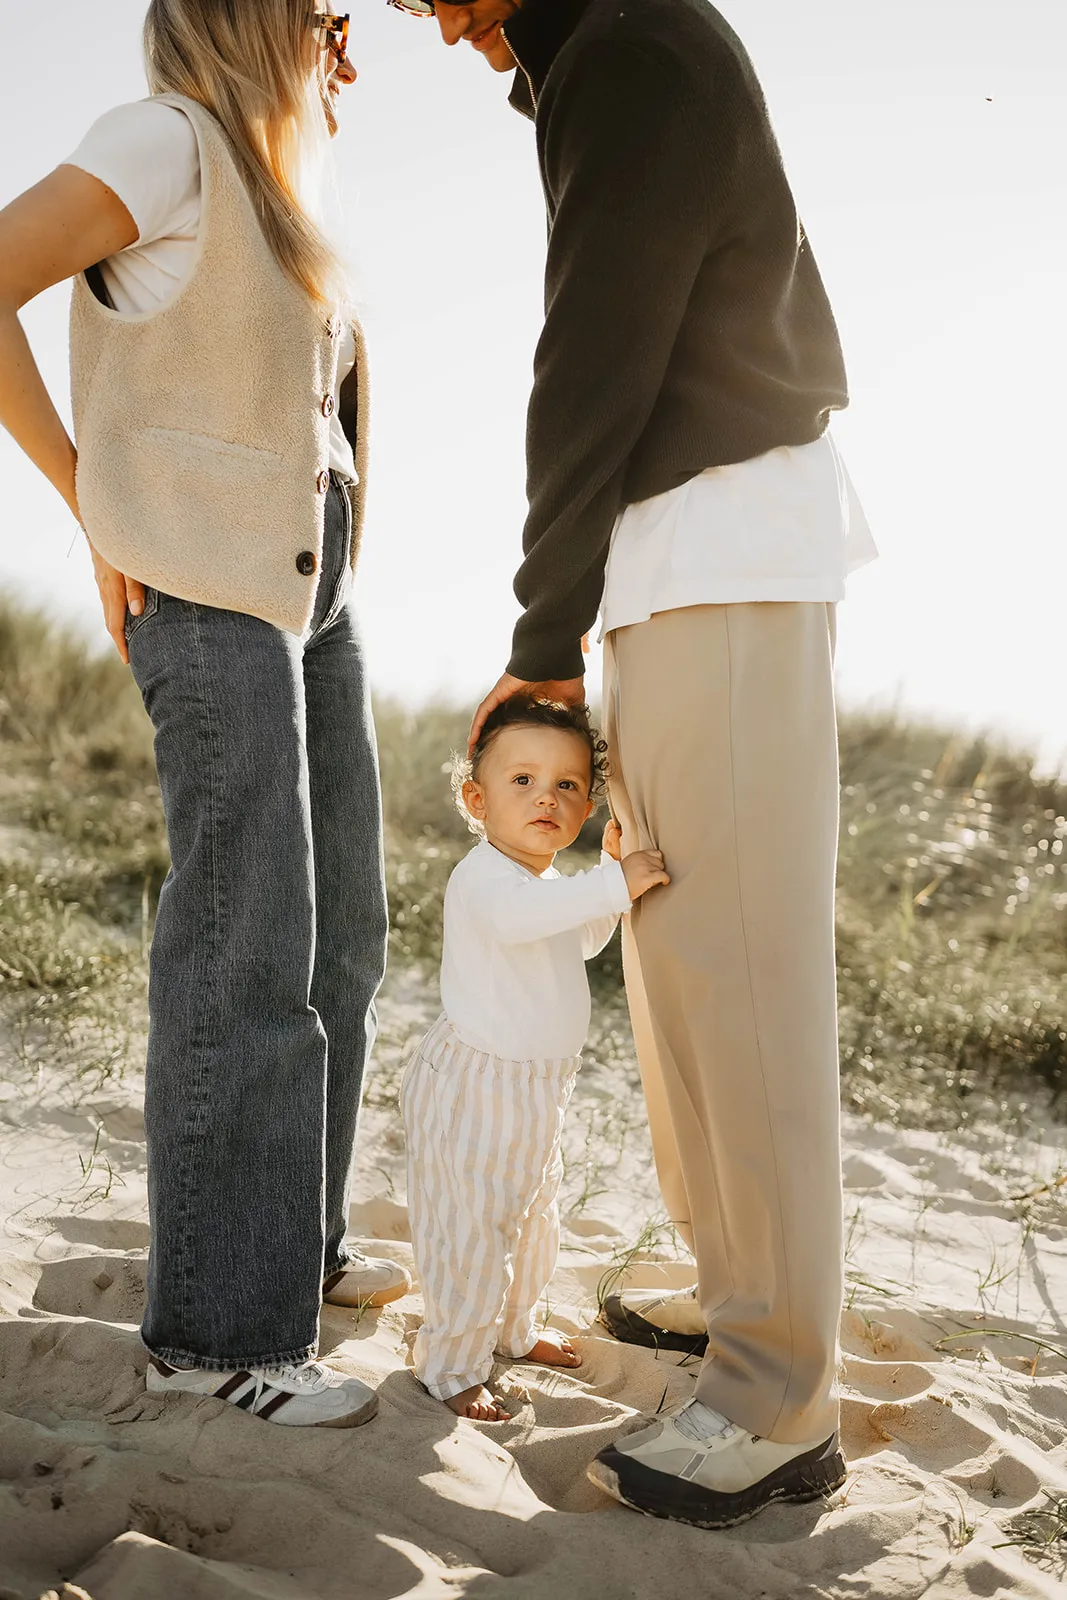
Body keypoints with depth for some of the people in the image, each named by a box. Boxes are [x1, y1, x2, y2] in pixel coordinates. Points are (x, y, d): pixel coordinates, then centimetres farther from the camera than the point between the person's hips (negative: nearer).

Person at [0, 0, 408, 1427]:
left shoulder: (273, 204, 20)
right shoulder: (173, 137, -7)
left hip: (307, 586, 10)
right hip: (205, 586, -9)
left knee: (337, 929, 10)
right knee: (245, 947, -12)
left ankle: (295, 1242, 22)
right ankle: (213, 1326, -5)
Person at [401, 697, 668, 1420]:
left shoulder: (553, 882, 10)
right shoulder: (483, 876, -22)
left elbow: (584, 942, 29)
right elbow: (514, 916, -45)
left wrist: (615, 866, 16)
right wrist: (612, 884, -49)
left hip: (536, 1089, 10)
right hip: (475, 1085, -10)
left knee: (533, 1218, 24)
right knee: (472, 1229, -3)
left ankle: (514, 1327, 45)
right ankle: (453, 1364, 13)